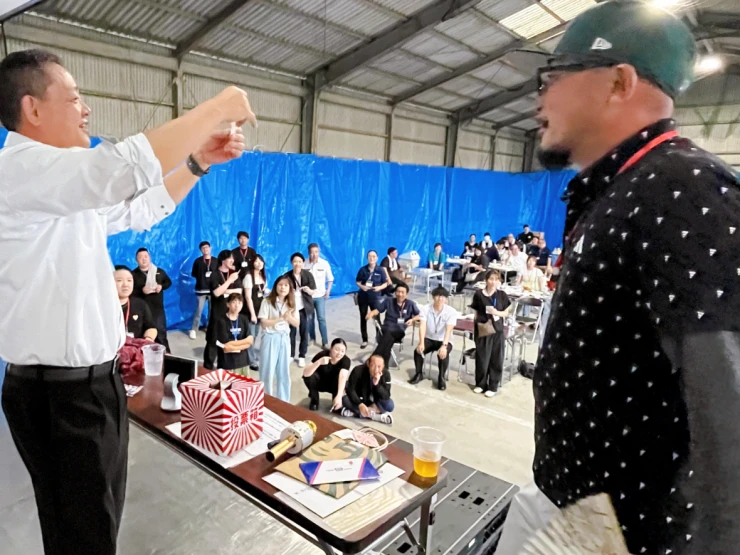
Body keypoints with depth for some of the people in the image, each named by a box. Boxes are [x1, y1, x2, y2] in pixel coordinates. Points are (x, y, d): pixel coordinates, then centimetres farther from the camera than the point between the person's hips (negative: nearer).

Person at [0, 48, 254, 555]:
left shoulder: (64, 184, 13)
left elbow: (143, 210, 22)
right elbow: (128, 167, -34)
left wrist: (199, 161, 9)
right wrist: (216, 109, -23)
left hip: (94, 380, 9)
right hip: (61, 393, -9)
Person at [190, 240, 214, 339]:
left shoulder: (215, 261, 5)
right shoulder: (198, 261, 2)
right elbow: (193, 274, 7)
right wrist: (201, 276, -4)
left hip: (213, 289, 1)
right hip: (201, 290, -1)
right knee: (199, 310, -1)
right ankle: (193, 330, 8)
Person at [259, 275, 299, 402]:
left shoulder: (291, 304, 6)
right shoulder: (268, 302, -7)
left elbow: (297, 324, 4)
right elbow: (264, 323, -12)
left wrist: (289, 317, -15)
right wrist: (281, 318, -19)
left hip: (285, 338, 4)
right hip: (270, 338, -4)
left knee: (284, 372, 10)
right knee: (268, 371, 4)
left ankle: (283, 401, 22)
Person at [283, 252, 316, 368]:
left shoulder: (308, 275, -6)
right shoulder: (287, 276, -6)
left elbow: (312, 292, -1)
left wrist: (308, 290, -22)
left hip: (304, 308, 0)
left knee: (304, 332, 6)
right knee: (291, 332, 5)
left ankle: (302, 356, 16)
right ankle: (290, 355, 20)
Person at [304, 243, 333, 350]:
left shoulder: (324, 263, -7)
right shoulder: (304, 264, -9)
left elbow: (330, 279, 4)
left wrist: (328, 290, -4)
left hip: (320, 295, -1)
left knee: (321, 318, -5)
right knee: (309, 318, 12)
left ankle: (325, 342, -2)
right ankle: (312, 338, 29)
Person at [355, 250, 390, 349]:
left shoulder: (381, 270, -4)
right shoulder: (363, 269, -2)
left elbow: (385, 283, 0)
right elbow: (357, 282, 4)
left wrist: (379, 287, -19)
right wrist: (362, 286, -16)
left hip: (375, 298, -2)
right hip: (363, 297, 2)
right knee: (363, 318, 9)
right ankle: (364, 340, 21)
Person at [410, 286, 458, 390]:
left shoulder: (451, 311, -15)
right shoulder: (425, 309, -9)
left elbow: (449, 330, -27)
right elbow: (422, 326, -21)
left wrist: (444, 346, -42)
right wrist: (421, 343, -36)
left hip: (444, 340, -2)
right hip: (429, 338, 2)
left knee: (443, 354, -33)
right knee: (418, 350, -25)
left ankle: (441, 378, -9)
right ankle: (419, 374, 2)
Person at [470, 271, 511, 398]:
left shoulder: (502, 295, 1)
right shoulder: (479, 294, -2)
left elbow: (506, 313, 7)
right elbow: (476, 313, 3)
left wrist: (496, 312, -12)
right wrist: (478, 325, -9)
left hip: (497, 330, 1)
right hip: (483, 330, -1)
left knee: (496, 359, 5)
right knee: (482, 358, 5)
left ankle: (493, 386, 16)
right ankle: (481, 384, 23)